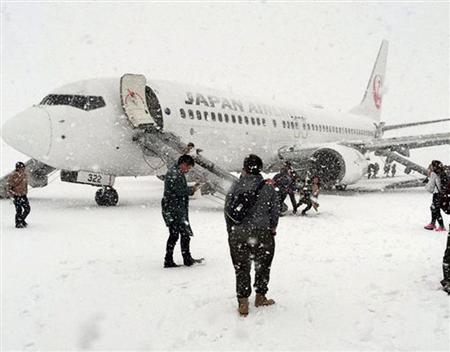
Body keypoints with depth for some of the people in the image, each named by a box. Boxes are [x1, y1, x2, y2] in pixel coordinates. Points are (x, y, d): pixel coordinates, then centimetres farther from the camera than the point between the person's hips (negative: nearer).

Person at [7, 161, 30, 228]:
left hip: (23, 195, 6)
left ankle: (22, 220, 27)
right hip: (17, 196, -6)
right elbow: (8, 187, -9)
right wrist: (13, 194, -13)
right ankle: (18, 223, 11)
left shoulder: (24, 175, 6)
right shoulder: (13, 176, -13)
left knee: (27, 209, 5)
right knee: (19, 210, -5)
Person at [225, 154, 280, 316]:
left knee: (241, 268, 11)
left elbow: (227, 210, 2)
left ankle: (243, 303, 10)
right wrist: (272, 228, 16)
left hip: (238, 235, 1)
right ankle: (260, 297, 28)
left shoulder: (235, 186, -2)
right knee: (263, 266, 18)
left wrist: (231, 230, 14)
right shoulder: (268, 187, -4)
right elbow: (275, 210, 0)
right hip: (262, 233, -1)